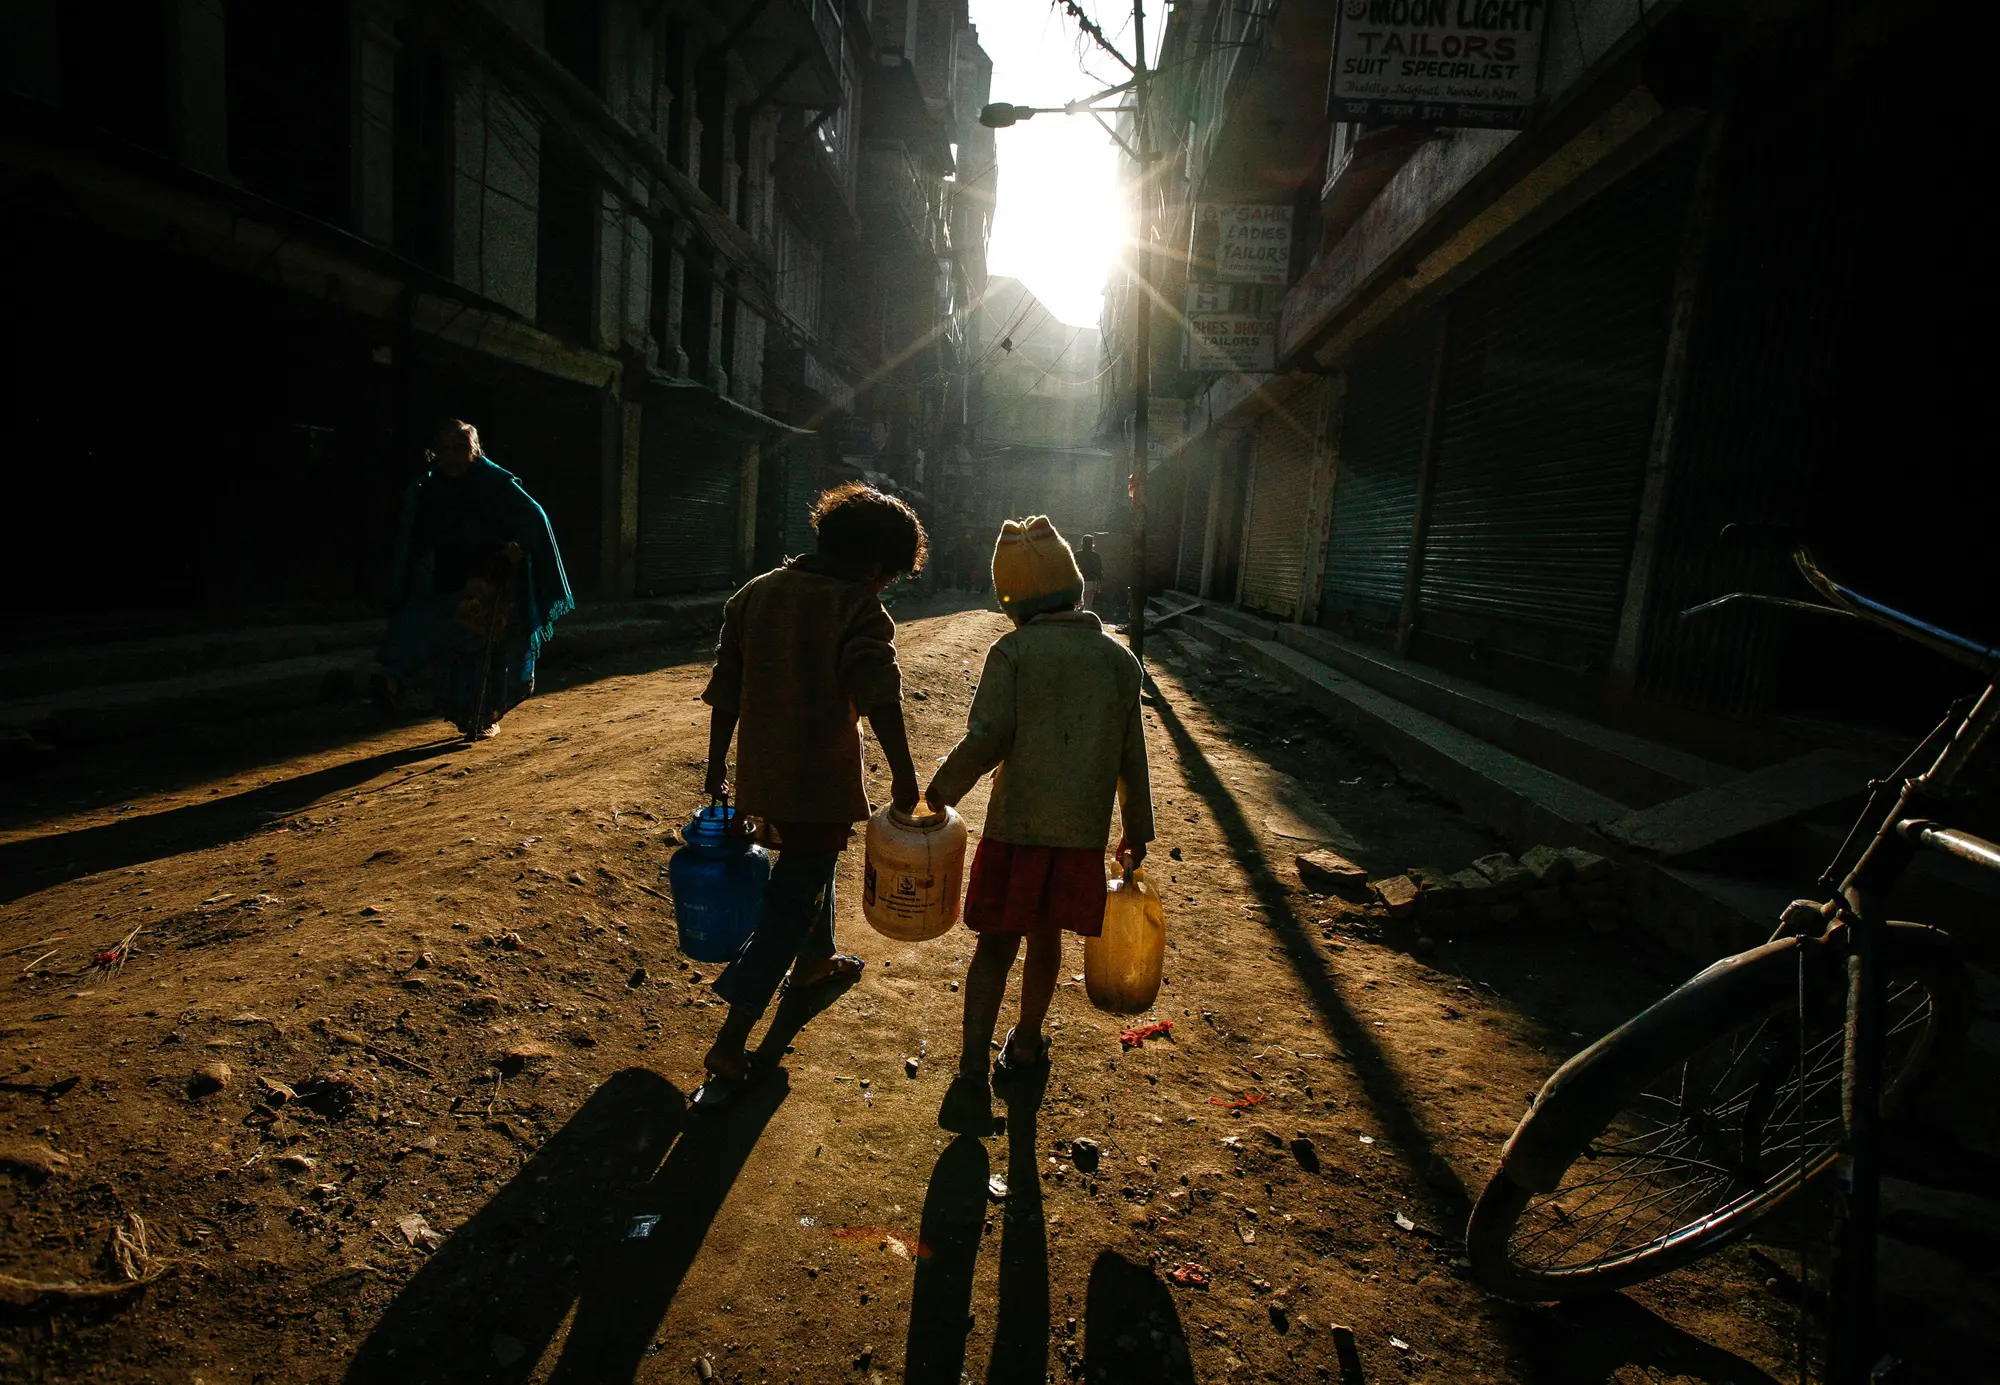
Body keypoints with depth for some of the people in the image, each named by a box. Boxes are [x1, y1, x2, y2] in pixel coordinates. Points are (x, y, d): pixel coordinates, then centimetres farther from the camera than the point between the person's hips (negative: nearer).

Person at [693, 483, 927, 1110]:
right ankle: (730, 1042, 3)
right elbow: (879, 697, -25)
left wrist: (717, 766, 15)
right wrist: (903, 775, -20)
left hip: (762, 775, 8)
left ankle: (814, 960, 52)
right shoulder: (857, 606, -14)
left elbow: (724, 692, 8)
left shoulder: (755, 594, 6)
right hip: (821, 781, -7)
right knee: (791, 903, 3)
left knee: (808, 862, 30)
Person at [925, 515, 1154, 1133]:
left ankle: (972, 1071, -3)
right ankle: (1026, 1046, 37)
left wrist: (941, 789, 0)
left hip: (1017, 824, -3)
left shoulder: (1013, 652, -9)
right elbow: (1132, 759, 6)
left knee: (996, 944, 6)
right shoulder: (1119, 660, 2)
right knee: (1045, 939, 19)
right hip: (1084, 830, 3)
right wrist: (1137, 830, 16)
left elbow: (986, 740, -16)